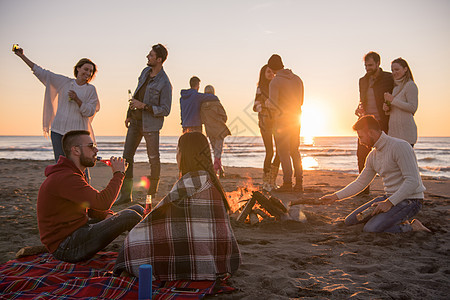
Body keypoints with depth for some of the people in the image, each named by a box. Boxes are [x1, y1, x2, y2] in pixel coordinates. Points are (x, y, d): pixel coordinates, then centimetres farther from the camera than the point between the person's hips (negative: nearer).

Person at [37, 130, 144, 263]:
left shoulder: (74, 174, 12)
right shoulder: (64, 178, -23)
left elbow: (93, 205, 18)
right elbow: (102, 202, -32)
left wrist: (109, 215, -5)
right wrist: (118, 174, -17)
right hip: (67, 248, -11)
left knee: (137, 210, 4)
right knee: (128, 216, -22)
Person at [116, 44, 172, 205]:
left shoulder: (164, 83, -16)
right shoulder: (145, 71, 6)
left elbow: (165, 110, -16)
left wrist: (144, 106, -21)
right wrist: (129, 114, 17)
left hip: (150, 123, -7)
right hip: (135, 120, 7)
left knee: (153, 159, 3)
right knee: (127, 156, 5)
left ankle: (152, 194, 18)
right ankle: (125, 194, 12)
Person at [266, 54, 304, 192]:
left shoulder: (275, 82, -11)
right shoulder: (297, 79, 9)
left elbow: (272, 105, -17)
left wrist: (267, 102, 5)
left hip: (281, 120, -6)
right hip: (296, 120, 6)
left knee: (283, 152, -1)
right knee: (295, 151, 12)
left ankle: (287, 183, -3)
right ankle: (299, 183, 12)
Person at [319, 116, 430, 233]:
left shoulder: (400, 146, -17)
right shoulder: (372, 156, 9)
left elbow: (413, 181, -23)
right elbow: (360, 183, 18)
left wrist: (389, 202, -28)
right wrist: (336, 196, 13)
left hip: (410, 200, -8)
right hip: (390, 197, 9)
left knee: (371, 229, -27)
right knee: (350, 221, 1)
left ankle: (412, 227, -6)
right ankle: (396, 219, 7)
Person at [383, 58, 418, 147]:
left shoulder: (410, 85, -5)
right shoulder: (396, 87, 19)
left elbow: (413, 108, -14)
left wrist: (393, 100, -13)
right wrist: (387, 109, 4)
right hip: (394, 131, 8)